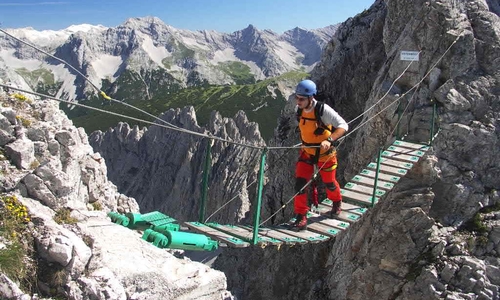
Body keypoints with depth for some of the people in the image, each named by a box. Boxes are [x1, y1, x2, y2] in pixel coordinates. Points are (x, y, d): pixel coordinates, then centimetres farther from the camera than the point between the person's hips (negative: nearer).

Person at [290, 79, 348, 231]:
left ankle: (336, 202, 49)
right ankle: (301, 218, 2)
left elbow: (343, 125, -27)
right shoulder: (298, 109, -8)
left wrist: (329, 140, -40)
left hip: (325, 153, -4)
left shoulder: (323, 110, -27)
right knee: (300, 182, -8)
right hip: (307, 152, 4)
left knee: (329, 183, 16)